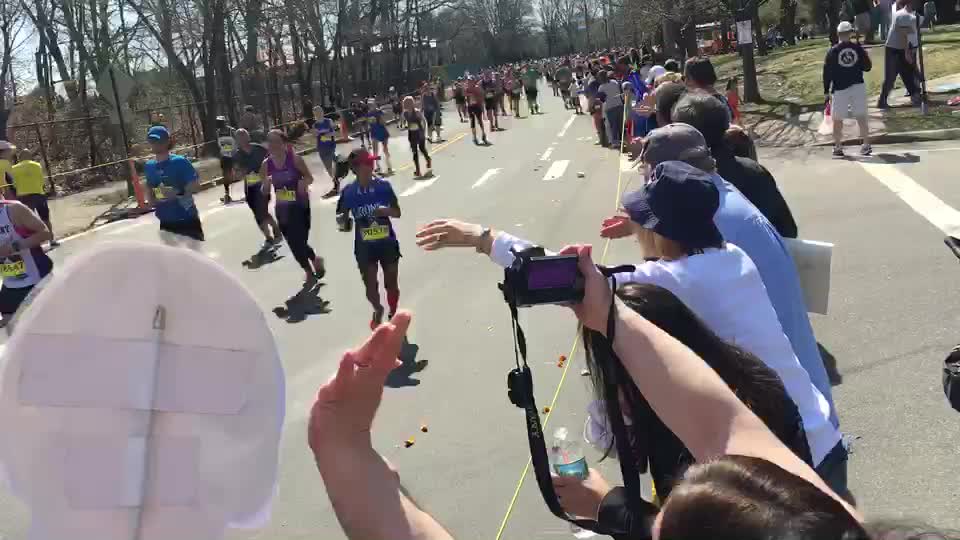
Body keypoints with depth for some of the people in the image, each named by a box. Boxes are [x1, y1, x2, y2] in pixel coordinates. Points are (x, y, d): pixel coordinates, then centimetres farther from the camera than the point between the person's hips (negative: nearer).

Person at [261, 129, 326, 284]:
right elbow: (265, 191, 3)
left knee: (299, 241, -8)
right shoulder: (266, 164, -3)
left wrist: (304, 183, -26)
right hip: (282, 209, 5)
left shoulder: (295, 159, -14)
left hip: (300, 206, -4)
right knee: (294, 243, 12)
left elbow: (310, 178, -4)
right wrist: (266, 184, -20)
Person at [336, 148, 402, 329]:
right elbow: (341, 216, 2)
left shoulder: (383, 185, -10)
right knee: (370, 287, 8)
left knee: (392, 285, 12)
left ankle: (393, 315, 38)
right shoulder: (349, 191, -11)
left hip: (388, 243, 0)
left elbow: (397, 212, -2)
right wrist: (343, 219, -21)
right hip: (365, 247, 0)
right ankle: (378, 310, 41)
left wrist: (386, 210, -23)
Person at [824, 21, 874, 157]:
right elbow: (867, 67, 5)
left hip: (839, 88, -2)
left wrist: (827, 90, 4)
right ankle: (866, 145, 3)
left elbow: (827, 72, -3)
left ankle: (838, 147, 10)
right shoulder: (858, 48, 0)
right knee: (861, 117, 5)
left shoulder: (832, 51, -4)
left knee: (837, 119, 7)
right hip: (858, 86, 2)